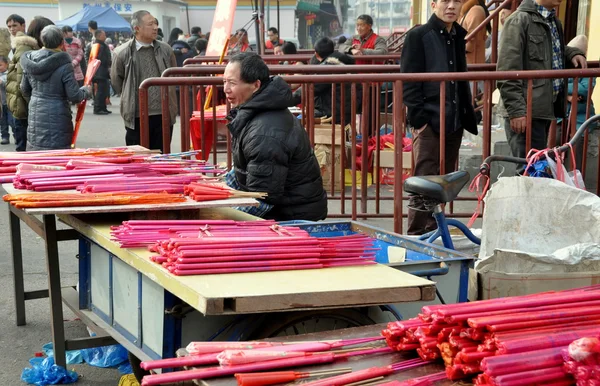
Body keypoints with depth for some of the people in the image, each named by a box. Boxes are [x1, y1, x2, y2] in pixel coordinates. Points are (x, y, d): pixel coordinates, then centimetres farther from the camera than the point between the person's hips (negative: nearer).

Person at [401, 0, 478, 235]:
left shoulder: (458, 37, 16)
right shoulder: (418, 36, -4)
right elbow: (408, 81, -9)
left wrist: (467, 115, 15)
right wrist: (418, 118, -15)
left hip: (454, 123, 7)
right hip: (429, 122, -6)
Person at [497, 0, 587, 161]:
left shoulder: (554, 21, 15)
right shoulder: (519, 20, -10)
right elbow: (507, 71, -16)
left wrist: (573, 53, 12)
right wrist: (516, 110, -22)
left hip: (546, 108, 8)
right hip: (527, 111, -8)